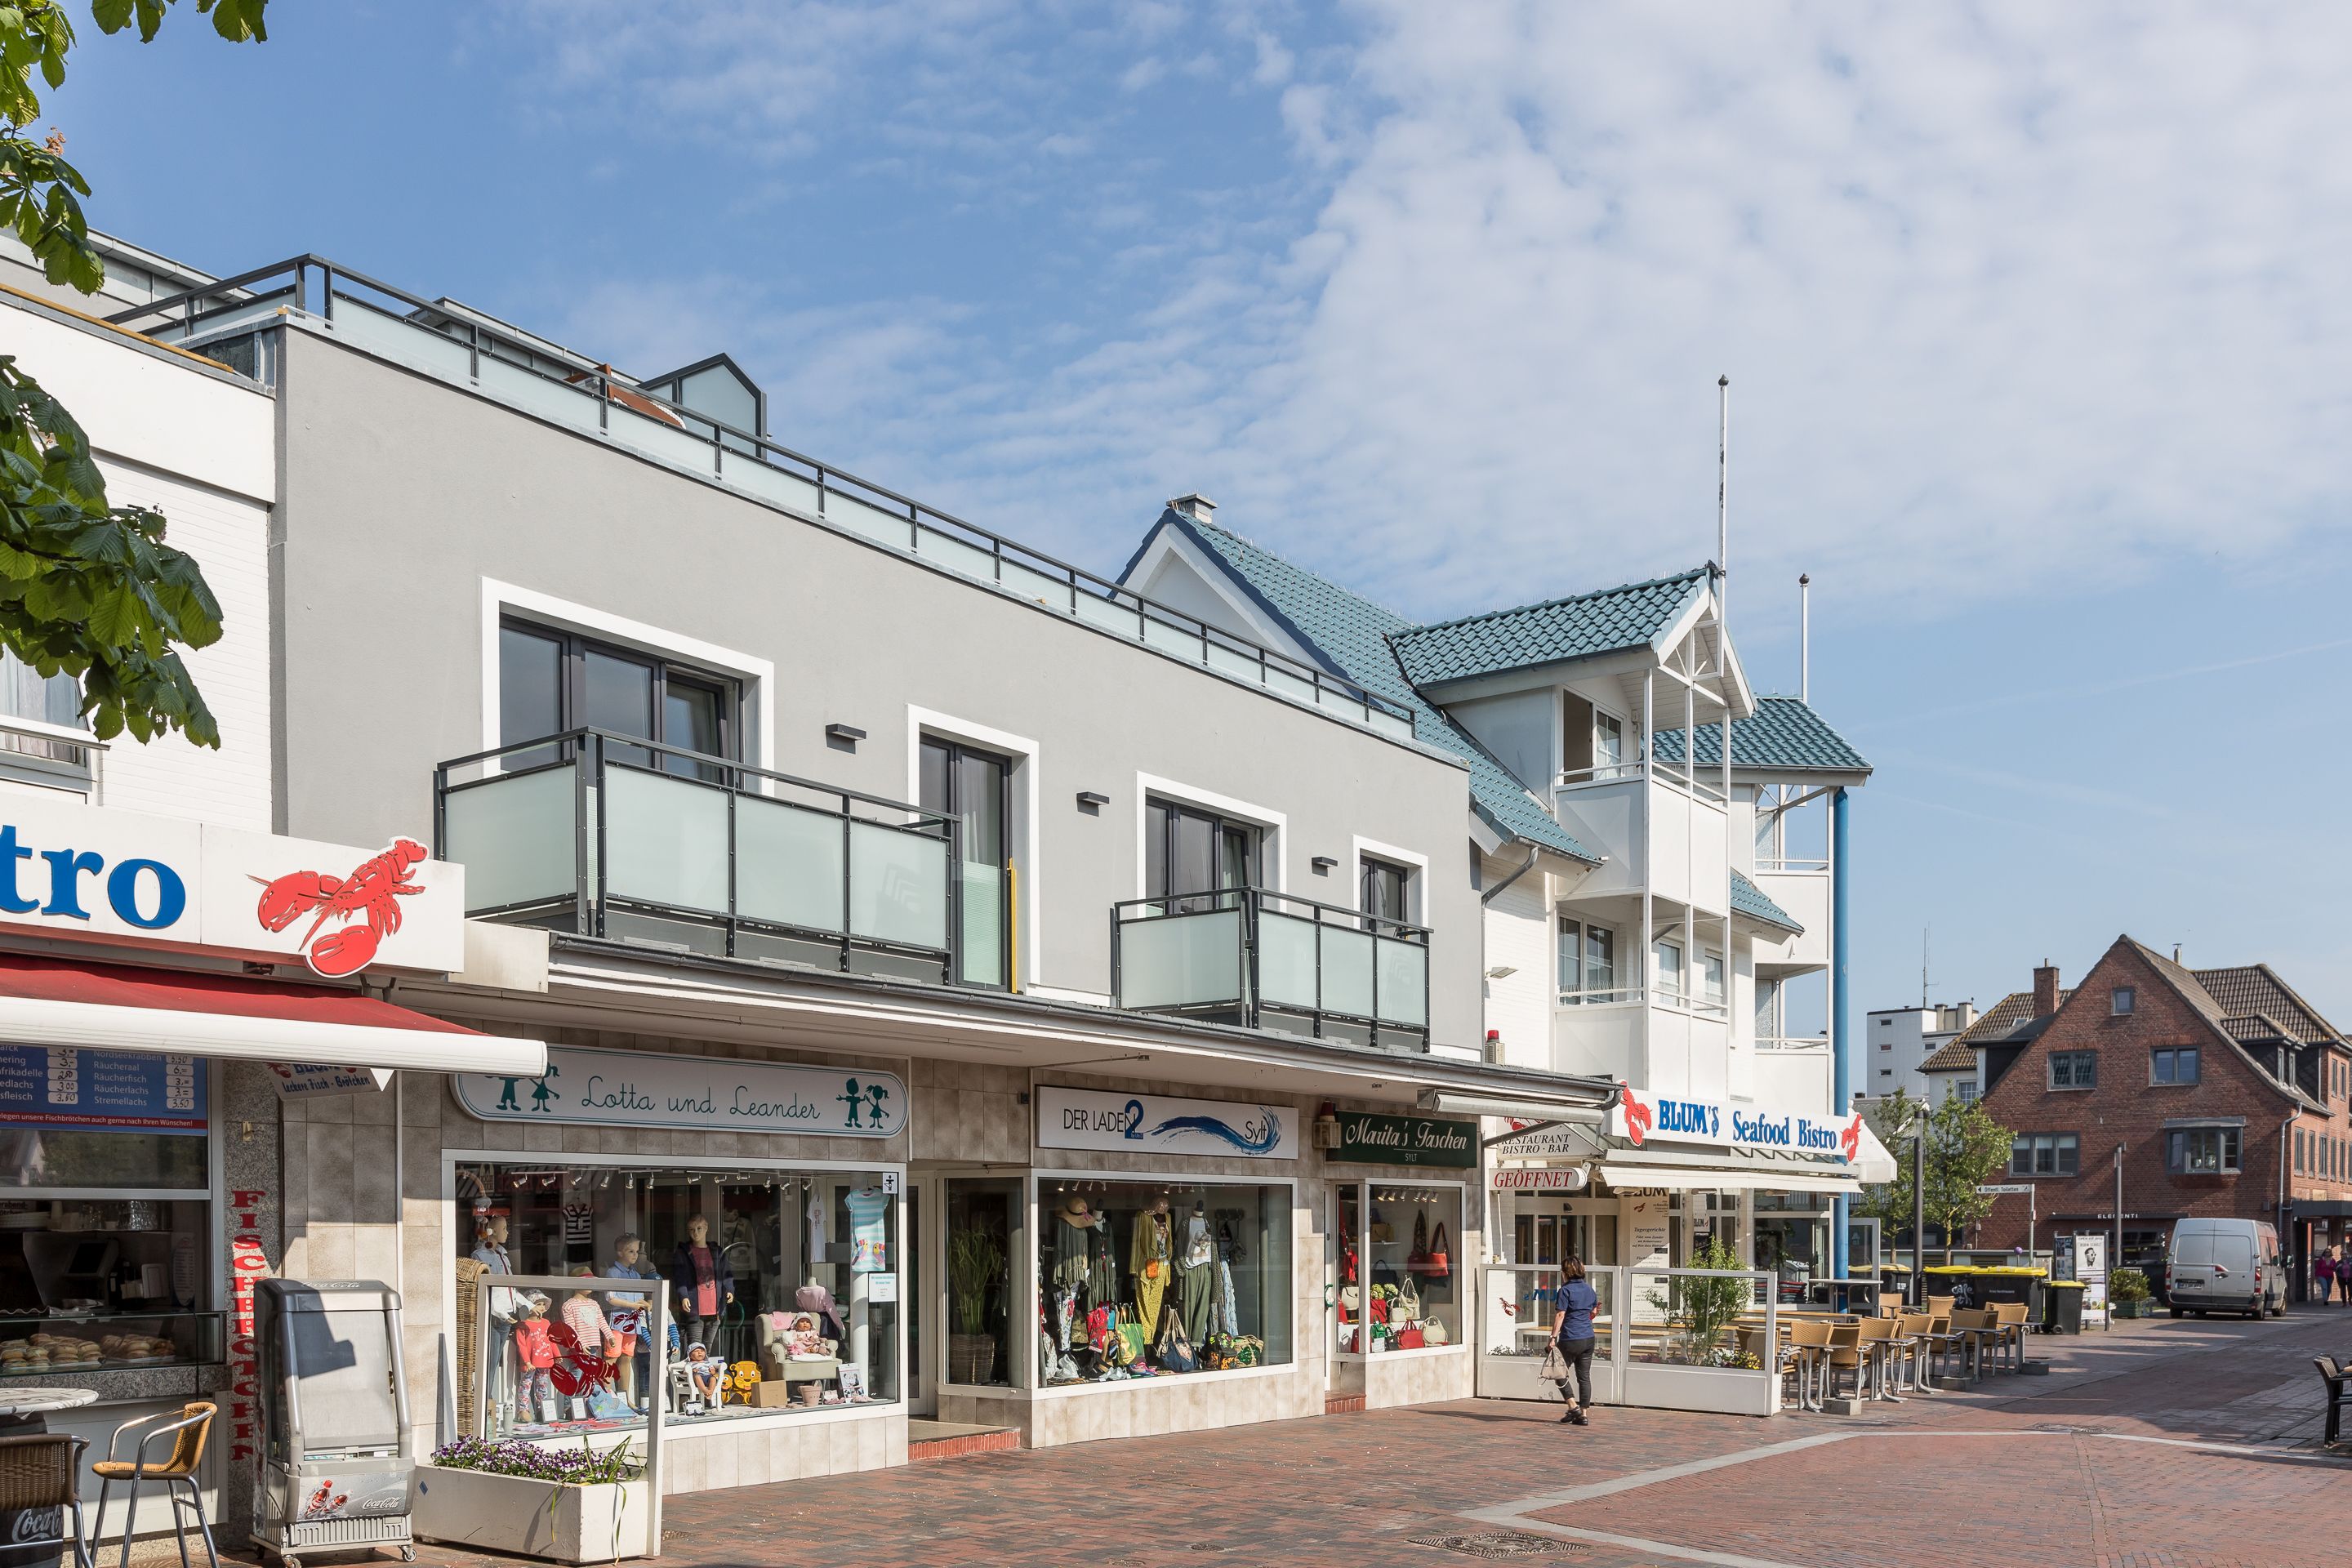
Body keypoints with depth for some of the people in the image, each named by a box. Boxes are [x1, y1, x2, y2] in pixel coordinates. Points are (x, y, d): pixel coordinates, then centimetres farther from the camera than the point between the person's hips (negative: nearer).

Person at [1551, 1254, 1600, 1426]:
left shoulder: (1565, 1291, -11)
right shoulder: (1589, 1289, 9)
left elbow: (1560, 1315, -16)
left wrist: (1553, 1337, -16)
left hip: (1570, 1340, -6)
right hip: (1588, 1339, 6)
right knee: (1584, 1376, 8)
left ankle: (1573, 1406, 1)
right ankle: (1584, 1414, 8)